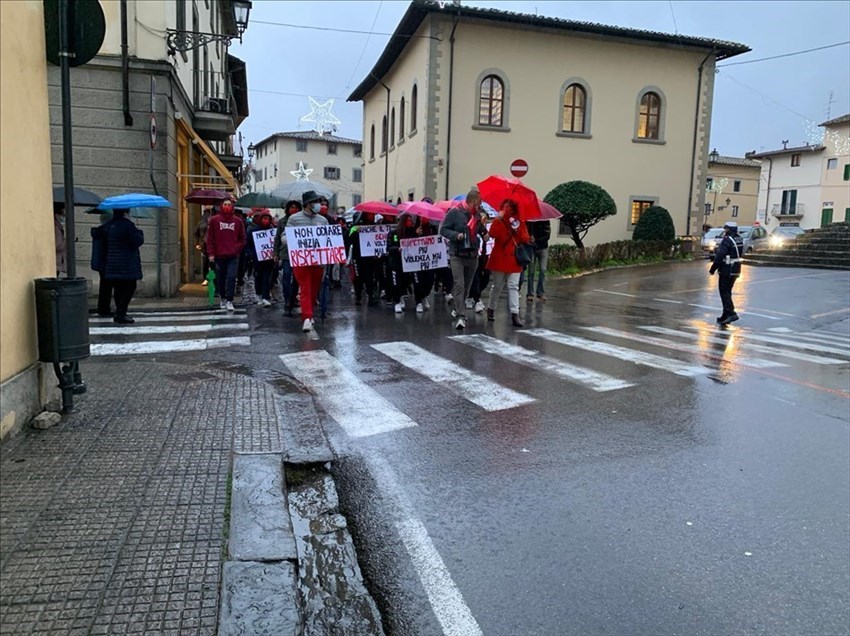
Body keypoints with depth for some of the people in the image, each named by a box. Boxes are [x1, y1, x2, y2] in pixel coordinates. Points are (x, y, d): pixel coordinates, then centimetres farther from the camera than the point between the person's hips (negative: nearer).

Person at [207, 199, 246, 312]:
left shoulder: (238, 221, 7)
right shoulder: (214, 220, 4)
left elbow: (242, 238, 12)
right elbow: (210, 238, 4)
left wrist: (237, 250, -1)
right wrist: (211, 253, -2)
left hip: (233, 256, 0)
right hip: (218, 256, 1)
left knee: (231, 278, -10)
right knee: (220, 279, 7)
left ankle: (229, 301, -6)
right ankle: (223, 298, 24)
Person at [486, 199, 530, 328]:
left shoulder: (520, 223, 9)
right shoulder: (498, 221, 2)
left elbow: (526, 239, 2)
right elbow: (492, 234, -18)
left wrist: (518, 230, -13)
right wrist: (499, 218, -21)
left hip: (514, 260, 2)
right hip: (499, 259, -2)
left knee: (514, 286, -3)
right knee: (497, 286, 8)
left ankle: (515, 314, -7)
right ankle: (491, 309, 27)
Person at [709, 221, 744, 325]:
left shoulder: (727, 240, -18)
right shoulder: (740, 239, 9)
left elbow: (719, 257, -21)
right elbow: (740, 254, 15)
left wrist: (712, 270, -13)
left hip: (726, 270, -9)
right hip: (736, 270, 9)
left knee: (724, 292, -3)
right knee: (727, 292, 16)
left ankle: (731, 313, -13)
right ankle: (725, 315, 21)